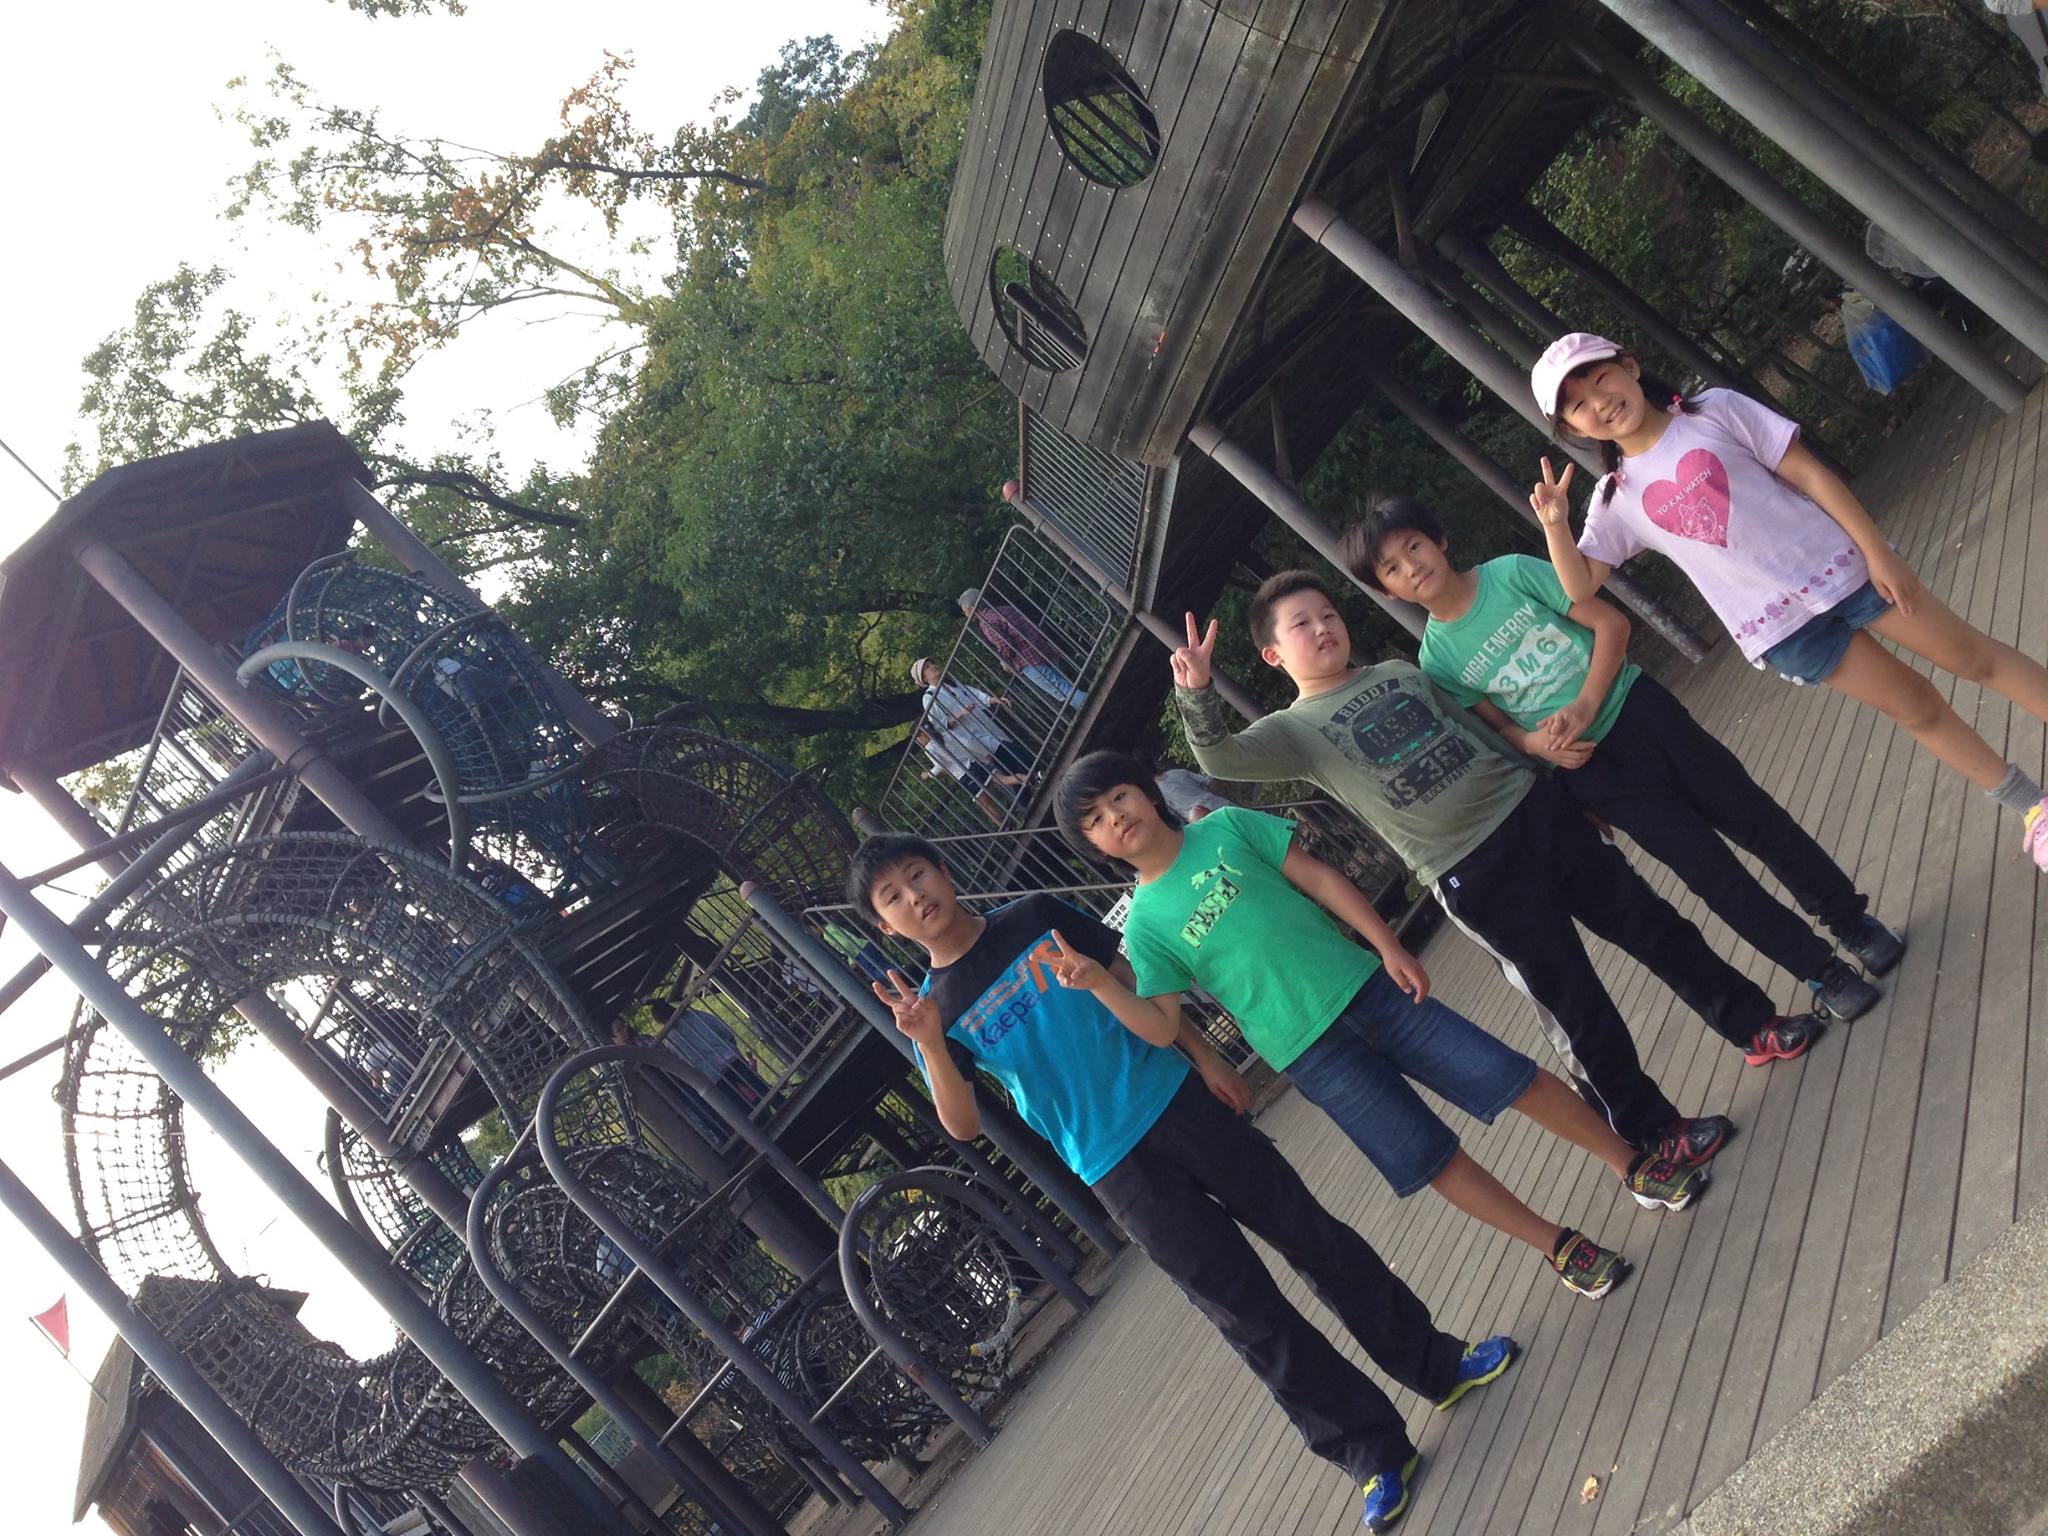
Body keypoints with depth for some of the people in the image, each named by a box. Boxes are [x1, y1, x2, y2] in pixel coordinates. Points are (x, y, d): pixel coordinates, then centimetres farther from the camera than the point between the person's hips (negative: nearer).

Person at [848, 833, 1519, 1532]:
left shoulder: (1037, 917, 3)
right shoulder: (934, 1006, -2)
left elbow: (1140, 984, 9)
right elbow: (964, 1126, -11)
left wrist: (1205, 1055, 0)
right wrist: (930, 1043, -26)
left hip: (1176, 1100, 2)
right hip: (1119, 1171, -2)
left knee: (1312, 1234, 8)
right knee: (1246, 1310, 0)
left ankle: (1437, 1363, 26)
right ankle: (1375, 1453, 11)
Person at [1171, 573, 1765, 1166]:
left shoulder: (1400, 671, 12)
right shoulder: (1294, 730, -3)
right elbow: (1222, 757, -22)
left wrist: (1558, 785, 18)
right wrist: (1196, 693, -41)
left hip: (1533, 808, 5)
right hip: (1472, 873, -5)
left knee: (1648, 922, 13)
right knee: (1574, 1005, 2)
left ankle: (1753, 1019, 34)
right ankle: (1651, 1130, 19)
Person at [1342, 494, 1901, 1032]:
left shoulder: (1511, 573, -7)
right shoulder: (1437, 661, -5)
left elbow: (1610, 622, -6)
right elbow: (1496, 725, 4)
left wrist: (1585, 705, -17)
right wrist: (1537, 743, -18)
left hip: (1639, 709, 1)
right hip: (1591, 767, -1)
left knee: (1755, 818, 8)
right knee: (1710, 868, 0)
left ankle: (1850, 918, 29)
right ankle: (1820, 969, 17)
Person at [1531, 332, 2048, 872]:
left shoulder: (1713, 410, -5)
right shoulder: (1616, 499, 0)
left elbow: (1808, 473, -5)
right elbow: (1580, 587, -2)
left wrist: (1877, 551, -9)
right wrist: (1555, 525, -19)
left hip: (1838, 566, -1)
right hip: (1781, 625, 1)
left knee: (1973, 656, 8)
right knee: (1917, 709, 10)